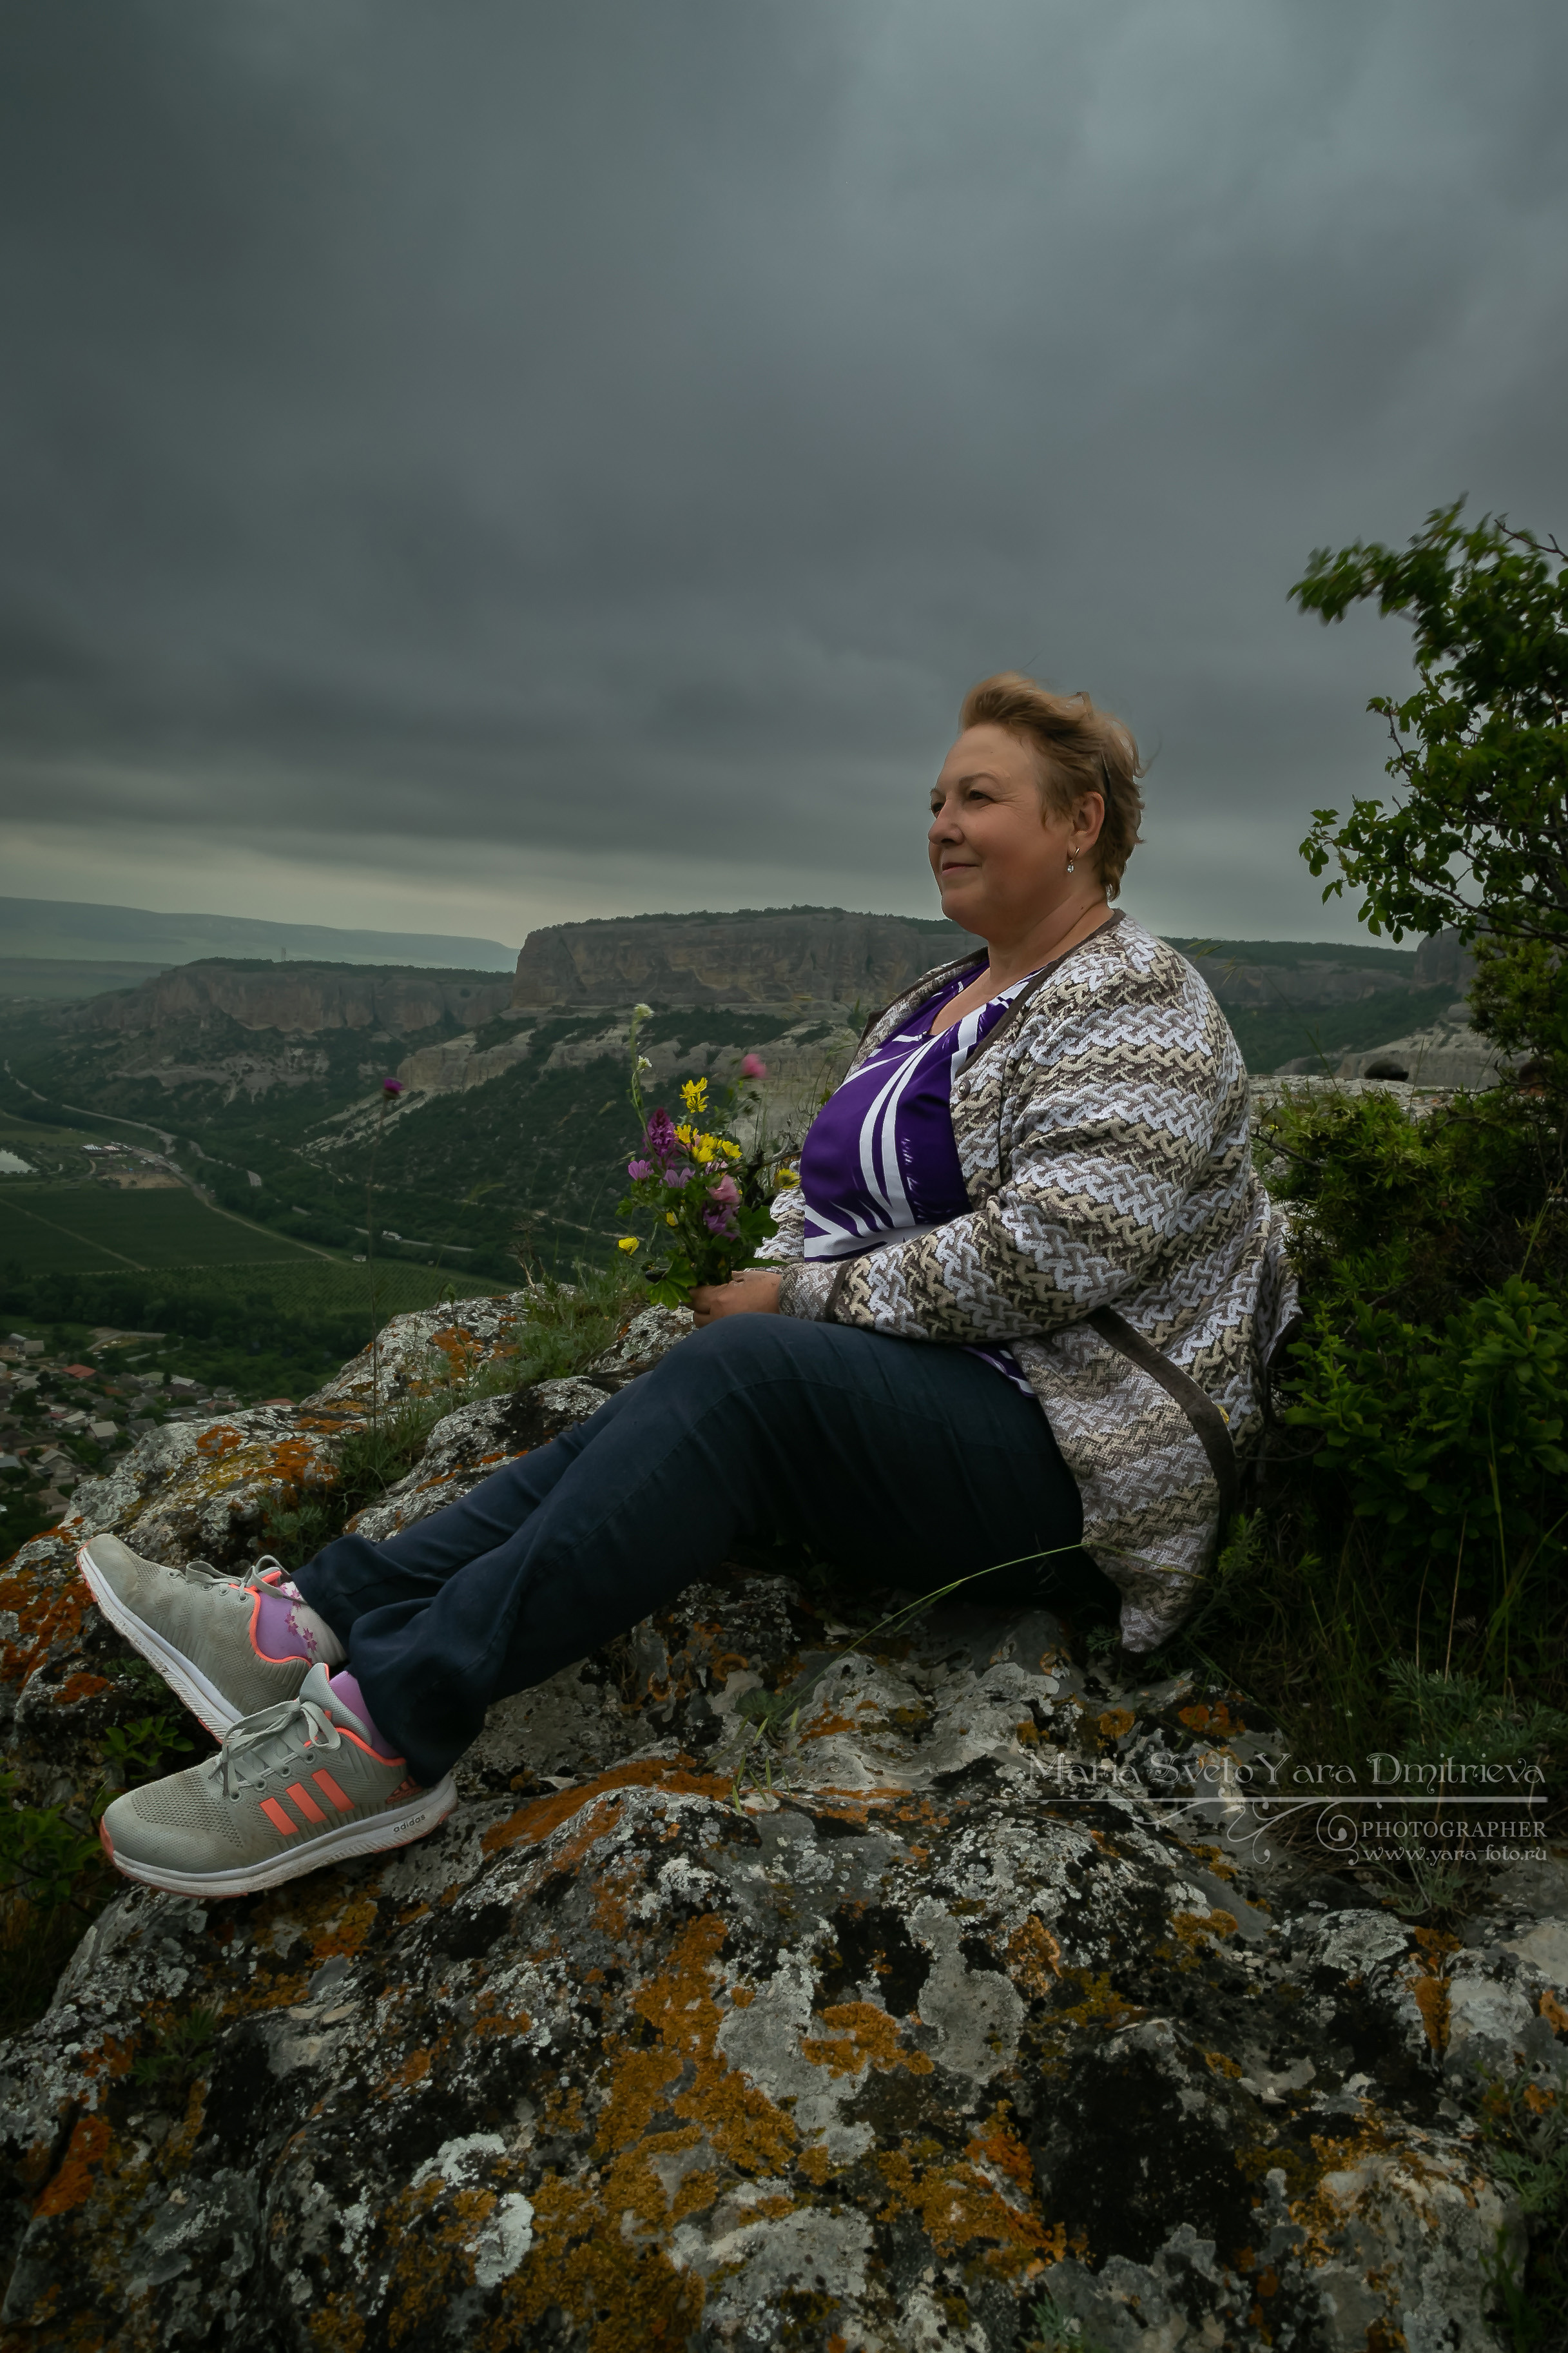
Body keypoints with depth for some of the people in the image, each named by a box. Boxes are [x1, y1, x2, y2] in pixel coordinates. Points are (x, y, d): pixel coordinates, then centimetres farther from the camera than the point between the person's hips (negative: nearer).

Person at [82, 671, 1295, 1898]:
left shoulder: (1140, 1014, -11)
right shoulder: (934, 1002, 17)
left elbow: (1035, 1259, -23)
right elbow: (837, 1186, 21)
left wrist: (801, 1300, -16)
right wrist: (760, 1272, -1)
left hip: (1066, 1442, -8)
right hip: (917, 1388, 8)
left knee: (740, 1376, -30)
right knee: (663, 1418, -15)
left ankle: (393, 1725, -29)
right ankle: (319, 1620, -19)